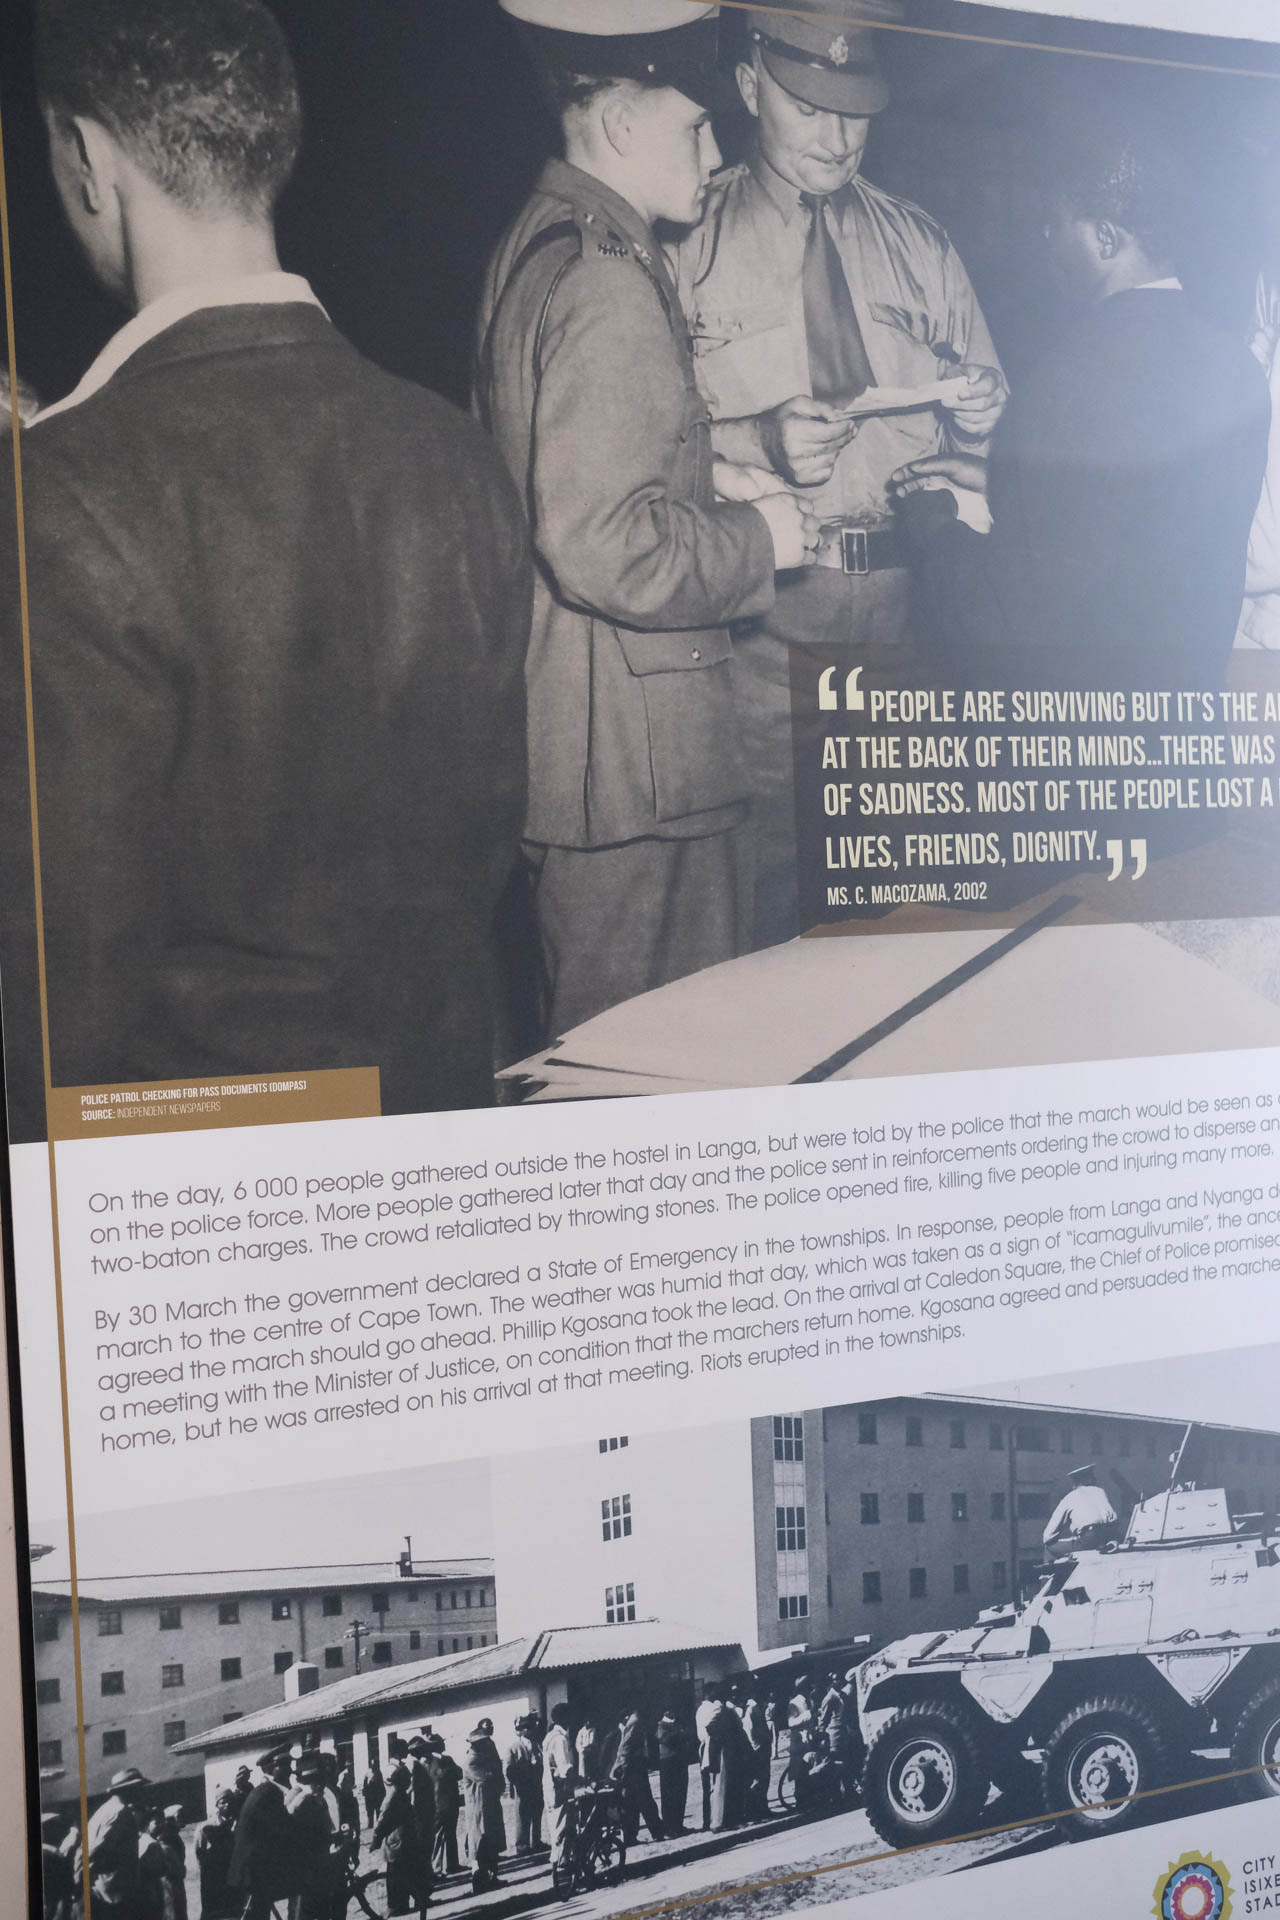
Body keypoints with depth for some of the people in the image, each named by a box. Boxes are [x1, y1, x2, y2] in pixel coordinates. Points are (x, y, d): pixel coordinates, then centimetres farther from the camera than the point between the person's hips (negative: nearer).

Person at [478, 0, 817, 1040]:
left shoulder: (536, 246, 15)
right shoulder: (609, 284, -17)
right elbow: (603, 546, -25)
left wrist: (716, 494, 17)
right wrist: (754, 538, -10)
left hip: (563, 732, 10)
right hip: (630, 752, -10)